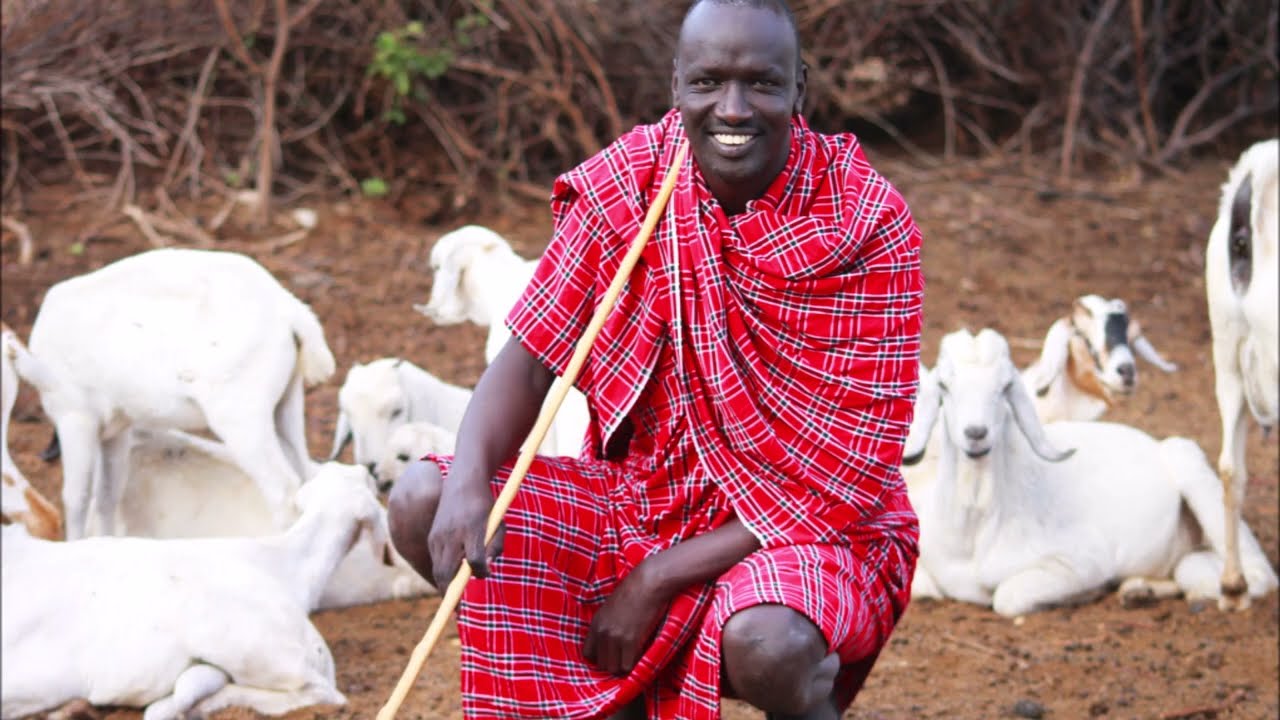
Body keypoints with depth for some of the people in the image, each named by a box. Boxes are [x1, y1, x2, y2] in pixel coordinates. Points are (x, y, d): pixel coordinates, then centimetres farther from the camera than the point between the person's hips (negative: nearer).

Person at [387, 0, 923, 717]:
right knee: (422, 504, -12)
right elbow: (534, 350, -4)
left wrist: (655, 582, -20)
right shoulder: (625, 182, -6)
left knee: (768, 645, -39)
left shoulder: (869, 223, -17)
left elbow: (852, 472, -18)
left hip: (813, 527, -5)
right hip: (644, 497, 5)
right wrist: (468, 483, -27)